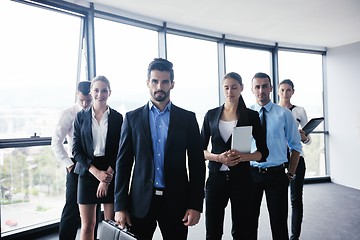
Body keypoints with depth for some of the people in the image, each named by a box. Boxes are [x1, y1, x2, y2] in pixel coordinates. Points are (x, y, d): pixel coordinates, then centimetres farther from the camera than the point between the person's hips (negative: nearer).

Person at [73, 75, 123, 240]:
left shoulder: (117, 118, 1)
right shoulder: (81, 117, 4)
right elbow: (76, 150, 0)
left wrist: (107, 177, -9)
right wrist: (96, 172, -12)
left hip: (110, 174, 0)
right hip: (87, 173, 1)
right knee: (87, 225, 6)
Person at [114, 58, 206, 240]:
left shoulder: (187, 118, 1)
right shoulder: (132, 117, 3)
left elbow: (197, 163, 1)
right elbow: (123, 163, 2)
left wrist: (196, 204, -4)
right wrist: (120, 205, -2)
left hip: (176, 200, 0)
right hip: (141, 200, 1)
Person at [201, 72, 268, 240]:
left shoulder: (251, 116, 2)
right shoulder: (211, 115, 6)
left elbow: (263, 152, 2)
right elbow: (201, 149, 6)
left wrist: (242, 156, -17)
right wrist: (219, 157, -13)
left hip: (241, 177, -1)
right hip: (216, 177, 1)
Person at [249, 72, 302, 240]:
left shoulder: (284, 114, 0)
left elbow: (295, 146, 5)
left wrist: (291, 174, 1)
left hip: (277, 174, -1)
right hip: (251, 174, 1)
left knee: (279, 221, 9)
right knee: (249, 220, 13)